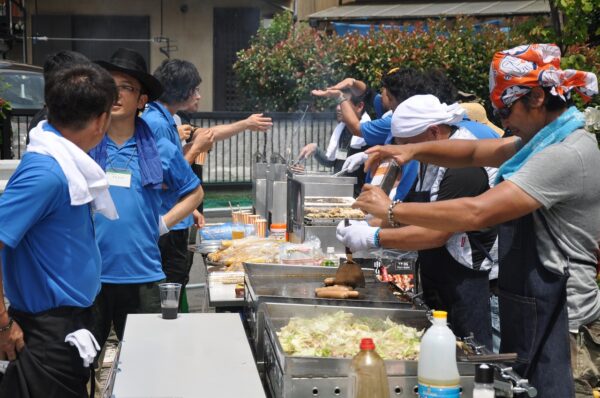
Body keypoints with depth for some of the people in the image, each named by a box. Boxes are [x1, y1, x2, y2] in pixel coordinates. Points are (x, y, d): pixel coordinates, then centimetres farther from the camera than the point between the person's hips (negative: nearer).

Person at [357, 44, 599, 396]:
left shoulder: (566, 155, -23)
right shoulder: (548, 140, 9)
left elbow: (477, 213, -28)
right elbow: (475, 152, 14)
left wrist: (393, 209, -21)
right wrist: (414, 150, -2)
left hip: (557, 324, -9)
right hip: (533, 314, 9)